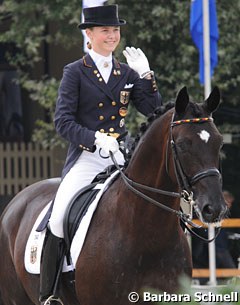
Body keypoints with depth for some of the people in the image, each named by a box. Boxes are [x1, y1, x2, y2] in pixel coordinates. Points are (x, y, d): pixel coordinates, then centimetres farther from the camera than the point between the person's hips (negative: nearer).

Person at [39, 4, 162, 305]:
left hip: (122, 157, 3)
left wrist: (145, 75, -3)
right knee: (58, 219, -21)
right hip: (86, 159, -3)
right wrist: (96, 139, -20)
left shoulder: (128, 73, 14)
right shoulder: (75, 72, 3)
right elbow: (63, 121, -6)